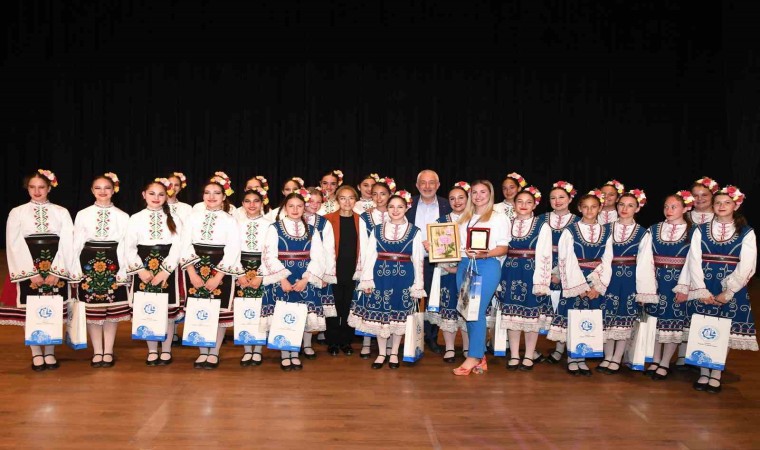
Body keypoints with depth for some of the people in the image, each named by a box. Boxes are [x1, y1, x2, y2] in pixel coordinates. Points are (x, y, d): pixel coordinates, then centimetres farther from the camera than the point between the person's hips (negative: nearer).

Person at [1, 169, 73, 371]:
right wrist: (32, 273, -11)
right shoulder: (17, 213, 3)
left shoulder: (61, 212, 4)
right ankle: (36, 354, 15)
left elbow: (67, 243, -2)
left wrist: (55, 271, -11)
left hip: (56, 269, 0)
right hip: (28, 270, 0)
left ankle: (50, 353, 15)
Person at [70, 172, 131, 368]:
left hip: (113, 265, -1)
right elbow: (77, 244, 4)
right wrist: (75, 272, 0)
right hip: (89, 263, 1)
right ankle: (97, 351, 18)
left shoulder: (122, 216, 1)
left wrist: (122, 272, -6)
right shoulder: (83, 215, 3)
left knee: (112, 309, 5)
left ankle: (108, 351, 17)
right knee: (91, 309, 6)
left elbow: (124, 246, 0)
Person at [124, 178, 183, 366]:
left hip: (168, 269, 0)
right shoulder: (135, 219, 5)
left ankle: (166, 351, 16)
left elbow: (177, 247, -4)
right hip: (143, 269, 1)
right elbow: (129, 247, 1)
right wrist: (140, 270, -11)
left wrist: (165, 271, -14)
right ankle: (152, 351, 18)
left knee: (169, 311, 3)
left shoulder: (174, 220, 4)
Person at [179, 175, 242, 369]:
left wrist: (218, 277, -14)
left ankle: (214, 353, 16)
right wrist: (192, 273, -9)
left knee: (219, 312, 2)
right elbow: (186, 246, 1)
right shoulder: (194, 216, 5)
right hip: (195, 269, 2)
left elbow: (233, 251, -7)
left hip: (221, 271, -2)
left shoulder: (230, 220, 0)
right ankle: (202, 352, 19)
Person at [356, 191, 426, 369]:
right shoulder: (377, 230, 5)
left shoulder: (414, 231, 2)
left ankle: (394, 353, 23)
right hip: (381, 276, 1)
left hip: (404, 277, -1)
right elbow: (369, 256, 4)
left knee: (399, 315, 7)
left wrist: (417, 285, -1)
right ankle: (381, 353, 19)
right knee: (380, 315, 5)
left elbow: (418, 260, 2)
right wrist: (367, 280, -3)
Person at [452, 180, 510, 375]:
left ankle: (473, 357, -5)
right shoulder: (464, 218, 20)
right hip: (464, 266, 6)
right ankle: (480, 356, 12)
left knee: (477, 311, -10)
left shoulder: (499, 218, 5)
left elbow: (503, 248, -3)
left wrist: (483, 254, -20)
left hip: (487, 266, -5)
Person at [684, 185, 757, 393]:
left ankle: (716, 375, 14)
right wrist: (701, 290, -11)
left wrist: (727, 292, -13)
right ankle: (703, 373, 15)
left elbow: (746, 266, -6)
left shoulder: (746, 233, 2)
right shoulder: (700, 230, 4)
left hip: (731, 291, -1)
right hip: (704, 289, 1)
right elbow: (694, 262, -2)